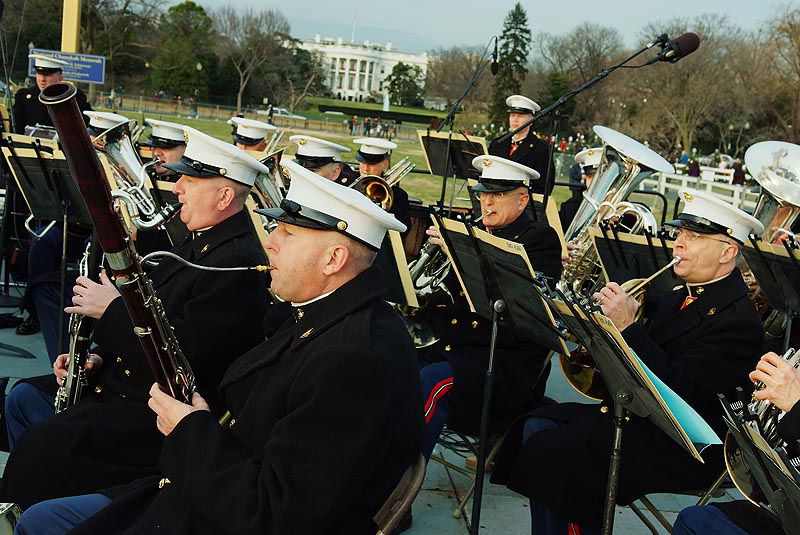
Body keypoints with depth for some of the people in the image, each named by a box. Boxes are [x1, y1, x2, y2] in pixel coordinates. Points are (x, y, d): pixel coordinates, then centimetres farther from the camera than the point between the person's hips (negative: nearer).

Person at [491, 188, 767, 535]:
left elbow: (680, 391, -25)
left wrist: (627, 326, -26)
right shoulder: (681, 294, 12)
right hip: (636, 412, 10)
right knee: (538, 425, -2)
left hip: (683, 448, -9)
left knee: (549, 453, -20)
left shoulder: (738, 320, -17)